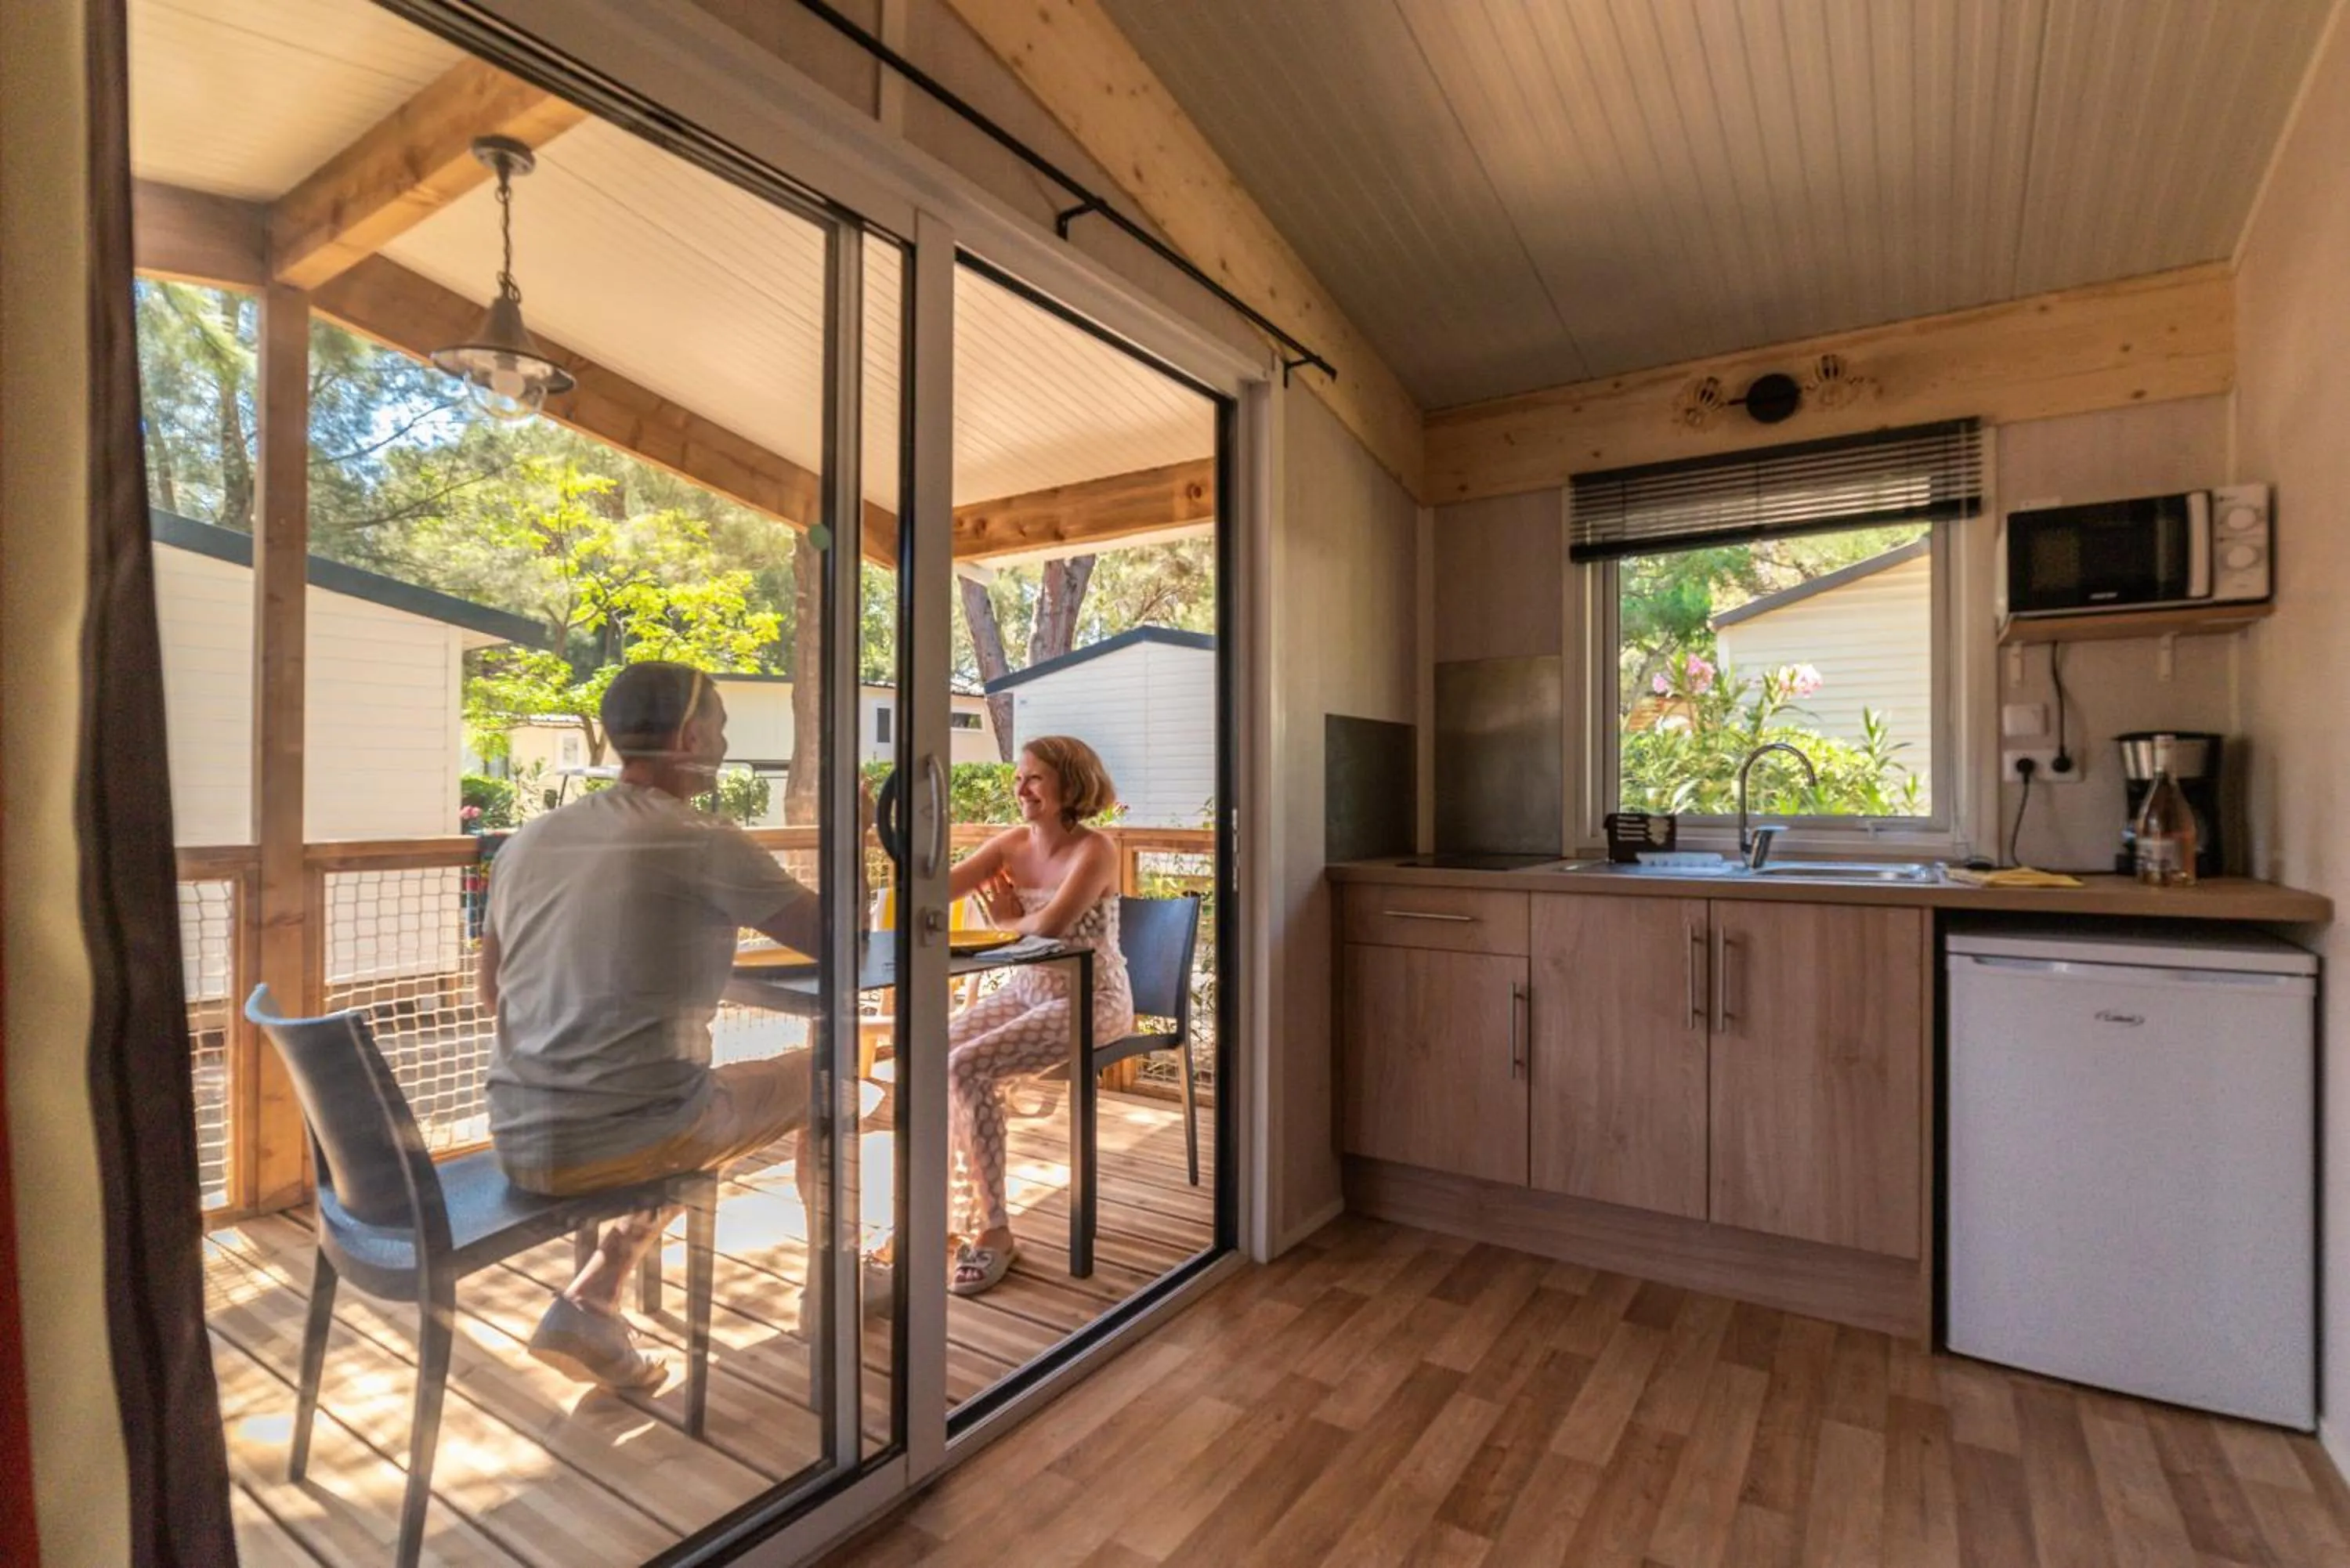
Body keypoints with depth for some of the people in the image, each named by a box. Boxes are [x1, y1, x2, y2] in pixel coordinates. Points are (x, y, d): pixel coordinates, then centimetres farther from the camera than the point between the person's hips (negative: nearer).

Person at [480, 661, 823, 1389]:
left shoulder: (530, 839, 6)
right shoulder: (708, 844, -14)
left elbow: (492, 995, 16)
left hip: (518, 1140, 7)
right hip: (624, 1140, -7)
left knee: (686, 1110, 33)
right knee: (820, 1076, 14)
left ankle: (591, 1303, 19)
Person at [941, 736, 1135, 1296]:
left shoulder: (1095, 851, -14)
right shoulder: (1012, 844, 5)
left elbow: (1050, 924, -26)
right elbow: (936, 890, -5)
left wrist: (1008, 920, -6)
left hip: (1091, 1002, -7)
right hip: (1026, 990, 7)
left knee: (968, 1066, -24)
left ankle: (992, 1230, -10)